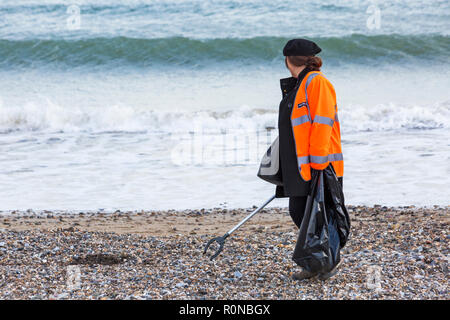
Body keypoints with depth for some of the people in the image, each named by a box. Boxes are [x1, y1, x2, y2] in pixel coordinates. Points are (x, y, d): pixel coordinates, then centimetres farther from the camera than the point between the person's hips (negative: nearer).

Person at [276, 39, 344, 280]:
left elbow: (322, 124, -18)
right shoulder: (297, 85, 18)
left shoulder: (317, 82, -12)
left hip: (318, 167, -9)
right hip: (300, 167, 9)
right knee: (298, 213, 8)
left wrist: (318, 162, -22)